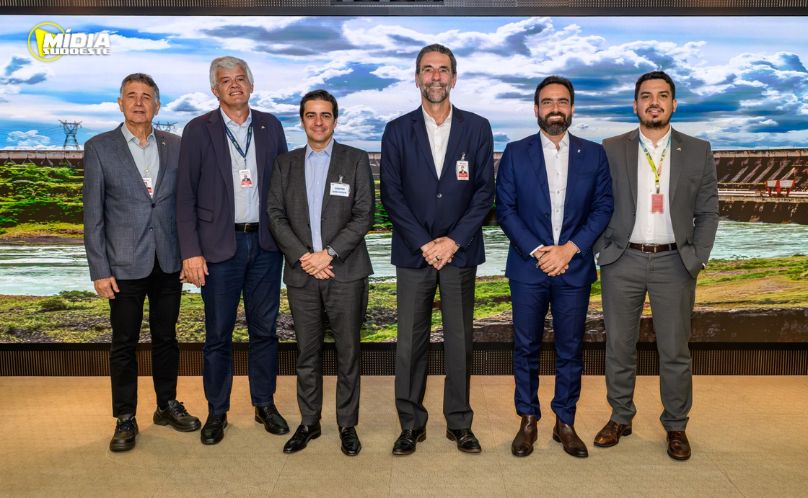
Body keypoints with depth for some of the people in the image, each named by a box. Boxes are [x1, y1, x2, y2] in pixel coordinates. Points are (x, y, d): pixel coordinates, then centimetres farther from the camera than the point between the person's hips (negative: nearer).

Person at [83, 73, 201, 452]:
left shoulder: (175, 146, 5)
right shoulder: (99, 148, -2)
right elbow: (93, 214, -3)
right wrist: (99, 271, -7)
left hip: (168, 262, 3)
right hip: (125, 264, -2)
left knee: (165, 336, 14)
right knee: (124, 343, 7)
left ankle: (168, 406, 30)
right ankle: (125, 419, 21)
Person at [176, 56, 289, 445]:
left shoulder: (270, 126, 8)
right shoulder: (198, 130, -1)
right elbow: (185, 196, -3)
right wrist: (191, 252, -10)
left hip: (266, 243, 3)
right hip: (220, 245, -2)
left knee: (264, 328, 11)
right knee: (218, 334, 6)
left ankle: (264, 404, 26)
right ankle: (217, 411, 21)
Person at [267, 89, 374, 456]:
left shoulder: (356, 160, 3)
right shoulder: (285, 164, 11)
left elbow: (364, 215, -4)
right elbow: (276, 216, 4)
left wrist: (329, 253, -13)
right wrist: (302, 256, -10)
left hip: (345, 272, -2)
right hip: (301, 273, 2)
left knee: (348, 353, 4)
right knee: (306, 353, 10)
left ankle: (347, 425, 18)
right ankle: (309, 423, 24)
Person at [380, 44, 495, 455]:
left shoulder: (477, 128, 5)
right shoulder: (397, 131, 4)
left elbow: (484, 191, 1)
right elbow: (391, 193, -1)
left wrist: (454, 240, -9)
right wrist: (424, 243, -9)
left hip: (460, 251, 0)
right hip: (413, 252, 0)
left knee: (460, 340, 7)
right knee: (410, 341, 3)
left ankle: (459, 422, 20)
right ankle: (411, 424, 17)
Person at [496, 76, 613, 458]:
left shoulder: (593, 154, 6)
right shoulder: (516, 153, 2)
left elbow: (603, 208, 2)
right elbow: (505, 209, -2)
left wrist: (570, 248, -11)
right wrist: (537, 251, -12)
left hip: (575, 268, 1)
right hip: (528, 268, -1)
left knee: (570, 350, 8)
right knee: (526, 347, 7)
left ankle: (565, 423, 23)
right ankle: (528, 421, 22)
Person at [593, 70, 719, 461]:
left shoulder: (698, 152, 4)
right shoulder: (611, 150, 3)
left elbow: (708, 212, 6)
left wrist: (697, 258, -2)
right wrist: (602, 251, -2)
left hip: (674, 263, 0)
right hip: (622, 261, 0)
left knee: (675, 351, 6)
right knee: (619, 347, 9)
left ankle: (676, 426, 24)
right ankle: (620, 418, 26)